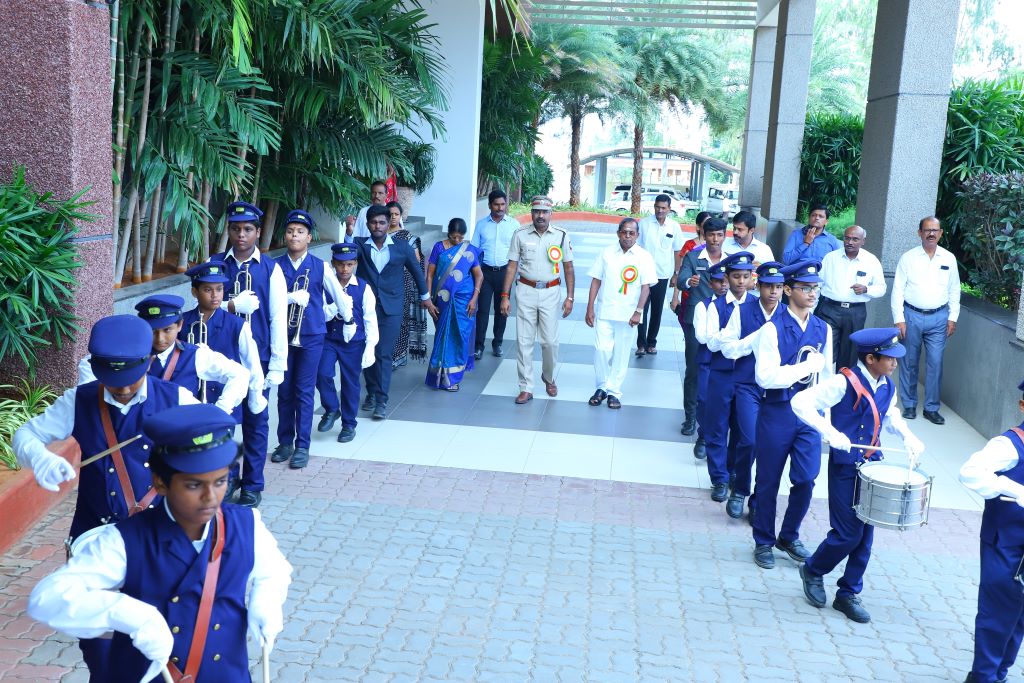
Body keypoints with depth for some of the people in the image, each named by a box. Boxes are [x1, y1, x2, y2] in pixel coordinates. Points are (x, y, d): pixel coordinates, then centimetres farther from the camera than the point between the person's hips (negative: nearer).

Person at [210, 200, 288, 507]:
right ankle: (228, 477, 28)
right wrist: (231, 306, -20)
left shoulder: (271, 269, -3)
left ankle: (252, 485, 21)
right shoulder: (215, 263, 2)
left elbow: (278, 318, -5)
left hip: (257, 356, -1)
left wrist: (277, 364, -8)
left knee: (255, 420, 8)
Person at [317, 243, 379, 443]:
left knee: (350, 383, 7)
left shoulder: (363, 288, -6)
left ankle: (349, 424, 24)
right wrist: (337, 305, -26)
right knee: (323, 374, -14)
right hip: (328, 339, 1)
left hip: (354, 342, -1)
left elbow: (370, 319, -5)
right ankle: (331, 409, 13)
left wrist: (370, 349, -9)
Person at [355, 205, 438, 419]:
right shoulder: (360, 245, 2)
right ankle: (371, 393, 25)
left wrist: (425, 297, 22)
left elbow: (416, 270, 14)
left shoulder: (402, 247, 2)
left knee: (384, 354, -6)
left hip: (390, 309, -1)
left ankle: (381, 401, -3)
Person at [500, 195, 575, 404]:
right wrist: (505, 296, -1)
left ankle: (548, 377, 30)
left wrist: (569, 297, 0)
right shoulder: (520, 235, 0)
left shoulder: (561, 236, 0)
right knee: (524, 341, 1)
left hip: (550, 292, 0)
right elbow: (512, 266, 3)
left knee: (550, 341, 2)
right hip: (525, 291, 0)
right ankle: (526, 388, 10)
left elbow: (568, 268, 5)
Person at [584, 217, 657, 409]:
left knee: (621, 354, 6)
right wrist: (590, 308, 0)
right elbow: (596, 280, 4)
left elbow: (646, 286, -4)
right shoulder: (607, 252, 3)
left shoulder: (644, 257, -2)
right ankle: (602, 387, 15)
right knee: (601, 350, -4)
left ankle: (613, 391, 17)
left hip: (627, 314, -1)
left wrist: (638, 312, -12)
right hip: (604, 311, 1)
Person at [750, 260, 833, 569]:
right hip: (777, 413, -4)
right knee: (768, 481, 8)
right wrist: (807, 365, -16)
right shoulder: (773, 328, -13)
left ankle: (789, 536, 27)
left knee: (806, 480, 3)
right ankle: (764, 542, 26)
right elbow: (766, 377, -22)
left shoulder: (824, 329, 5)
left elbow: (826, 374, 13)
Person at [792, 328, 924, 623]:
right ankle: (812, 571, 24)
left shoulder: (887, 386, 4)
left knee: (865, 534, 9)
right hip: (845, 468, -7)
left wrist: (907, 436, 4)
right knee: (848, 534, -4)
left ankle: (849, 594, 23)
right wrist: (830, 432, -33)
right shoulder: (845, 383, -18)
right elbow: (800, 402, -25)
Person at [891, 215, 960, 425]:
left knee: (935, 363, 0)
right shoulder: (908, 258, -2)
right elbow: (898, 290, -2)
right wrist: (899, 319, -7)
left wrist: (953, 318, 2)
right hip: (912, 315, -1)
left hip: (938, 317, 1)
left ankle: (931, 408, 11)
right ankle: (909, 405, 20)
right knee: (909, 362, 8)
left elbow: (954, 290, 8)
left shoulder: (949, 258, 4)